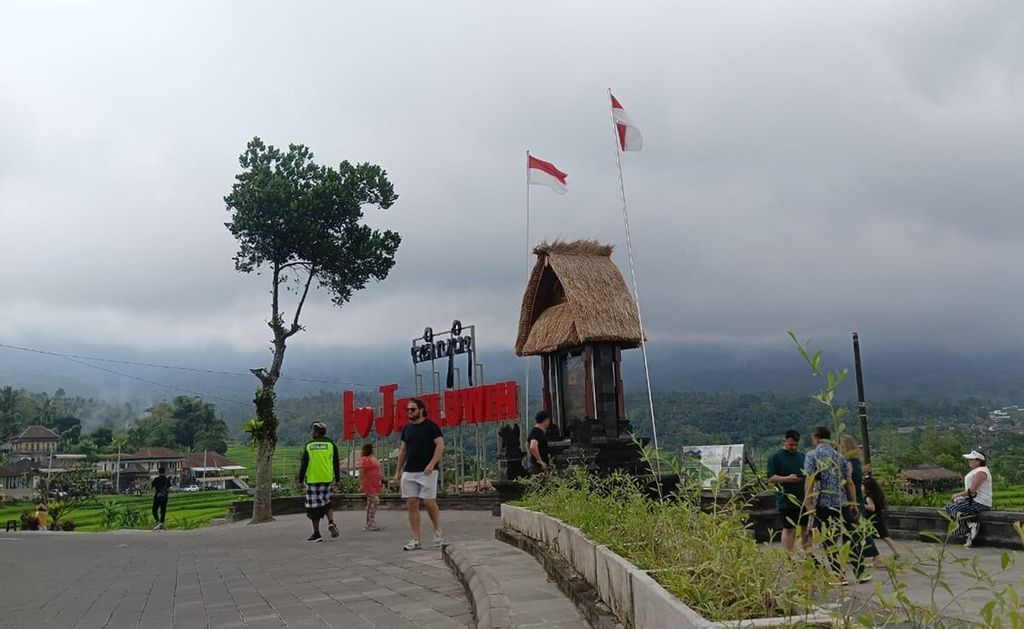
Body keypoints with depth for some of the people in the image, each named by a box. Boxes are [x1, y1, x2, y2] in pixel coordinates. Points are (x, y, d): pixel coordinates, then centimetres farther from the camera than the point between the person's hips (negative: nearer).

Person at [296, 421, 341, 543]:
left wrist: (300, 479, 4)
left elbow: (303, 464, -3)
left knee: (314, 506, 4)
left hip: (312, 480, -3)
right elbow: (336, 463, 5)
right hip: (327, 479, 3)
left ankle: (316, 534, 7)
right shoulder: (331, 444, 3)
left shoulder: (309, 445, -3)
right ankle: (331, 523, -1)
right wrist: (337, 478, 13)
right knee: (327, 502, 21)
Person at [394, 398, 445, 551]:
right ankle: (416, 540, 6)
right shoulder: (407, 428, 13)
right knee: (411, 504, 1)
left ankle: (438, 531, 18)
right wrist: (398, 471, 14)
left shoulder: (431, 426, -5)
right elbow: (403, 450, 18)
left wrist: (431, 464, -22)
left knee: (429, 502, -7)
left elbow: (440, 445, -11)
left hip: (426, 472, -6)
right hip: (409, 472, 6)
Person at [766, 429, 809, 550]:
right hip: (787, 500, -5)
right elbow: (770, 478, -8)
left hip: (804, 499, 5)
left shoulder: (802, 456, 15)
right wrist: (787, 478, -21)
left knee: (806, 527, 9)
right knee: (789, 529, -1)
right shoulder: (775, 457, -2)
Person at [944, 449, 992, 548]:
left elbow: (972, 490, -21)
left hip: (980, 503, -10)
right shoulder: (975, 470, 17)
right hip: (973, 500, 10)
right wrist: (960, 495, 7)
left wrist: (958, 494, -9)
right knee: (949, 504, 2)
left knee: (953, 508, -16)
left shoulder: (981, 472, -16)